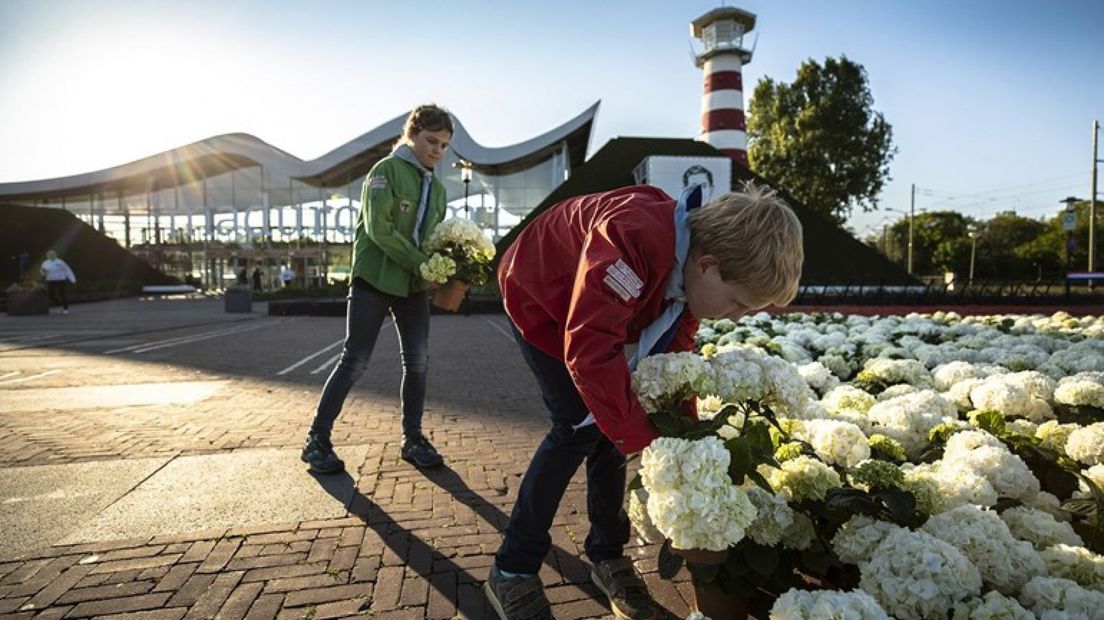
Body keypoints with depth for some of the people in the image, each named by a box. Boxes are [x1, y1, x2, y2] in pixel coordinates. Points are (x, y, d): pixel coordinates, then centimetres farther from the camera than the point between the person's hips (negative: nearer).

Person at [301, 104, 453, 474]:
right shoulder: (387, 170, -7)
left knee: (418, 361, 2)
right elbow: (378, 228, -18)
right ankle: (317, 440, 10)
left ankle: (412, 439, 14)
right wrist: (422, 264, -21)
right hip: (375, 277, -6)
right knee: (355, 361, -3)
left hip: (414, 283, 6)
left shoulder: (436, 187, 13)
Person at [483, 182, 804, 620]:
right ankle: (512, 571, 0)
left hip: (598, 313, 7)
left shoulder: (693, 268, -14)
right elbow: (589, 352, -44)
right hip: (537, 301, -7)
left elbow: (675, 352, -4)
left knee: (612, 422, 0)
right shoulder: (637, 240, -42)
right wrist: (644, 440, -36)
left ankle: (607, 554, 17)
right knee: (581, 428, -15)